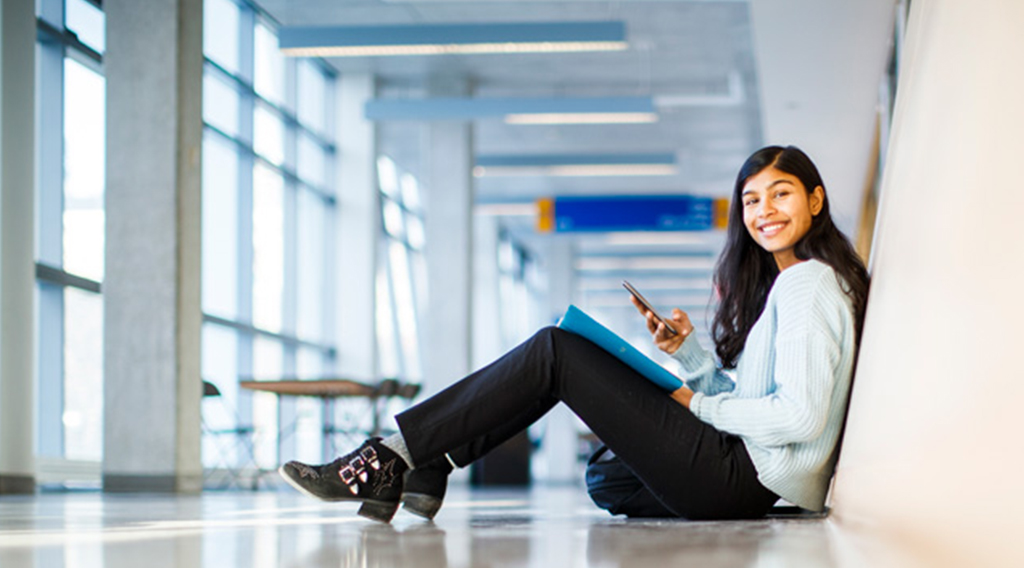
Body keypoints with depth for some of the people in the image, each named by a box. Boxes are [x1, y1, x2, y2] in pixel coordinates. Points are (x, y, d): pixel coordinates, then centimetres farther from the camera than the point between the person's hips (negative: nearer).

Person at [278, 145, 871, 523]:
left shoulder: (807, 282, -9)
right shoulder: (781, 282, 22)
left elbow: (800, 416, -20)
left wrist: (699, 405, -8)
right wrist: (688, 349, 4)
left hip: (748, 480, -9)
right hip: (747, 478, 9)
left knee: (554, 353, -10)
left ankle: (392, 459, -9)